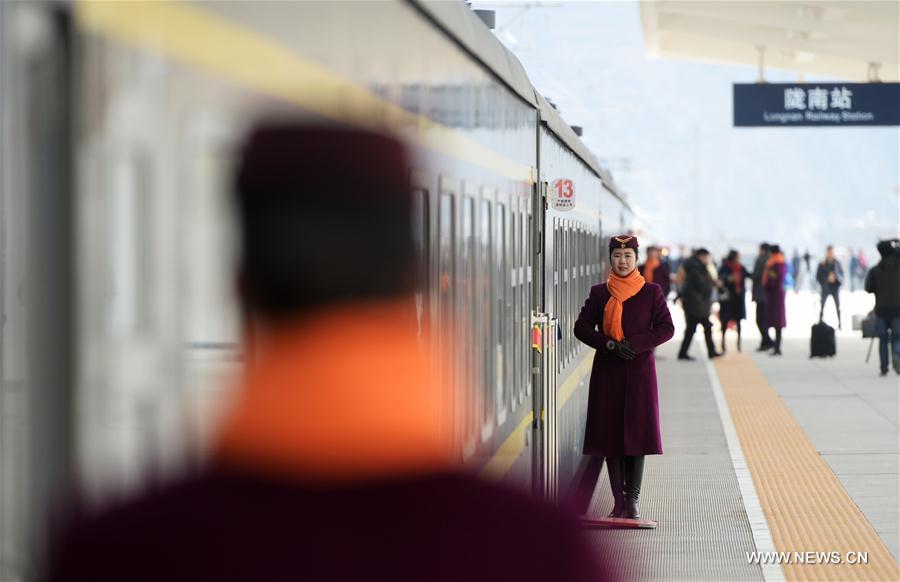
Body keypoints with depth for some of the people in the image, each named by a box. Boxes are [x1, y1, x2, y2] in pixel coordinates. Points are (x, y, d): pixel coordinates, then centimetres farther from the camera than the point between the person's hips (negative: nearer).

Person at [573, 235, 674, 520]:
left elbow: (667, 328, -1)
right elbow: (582, 327, 2)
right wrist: (610, 345, -13)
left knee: (637, 432, -4)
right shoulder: (599, 293, 6)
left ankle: (633, 500, 0)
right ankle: (619, 500, 4)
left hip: (639, 371, -1)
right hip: (607, 371, 1)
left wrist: (634, 344, -14)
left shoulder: (651, 292, 3)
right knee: (609, 432, -1)